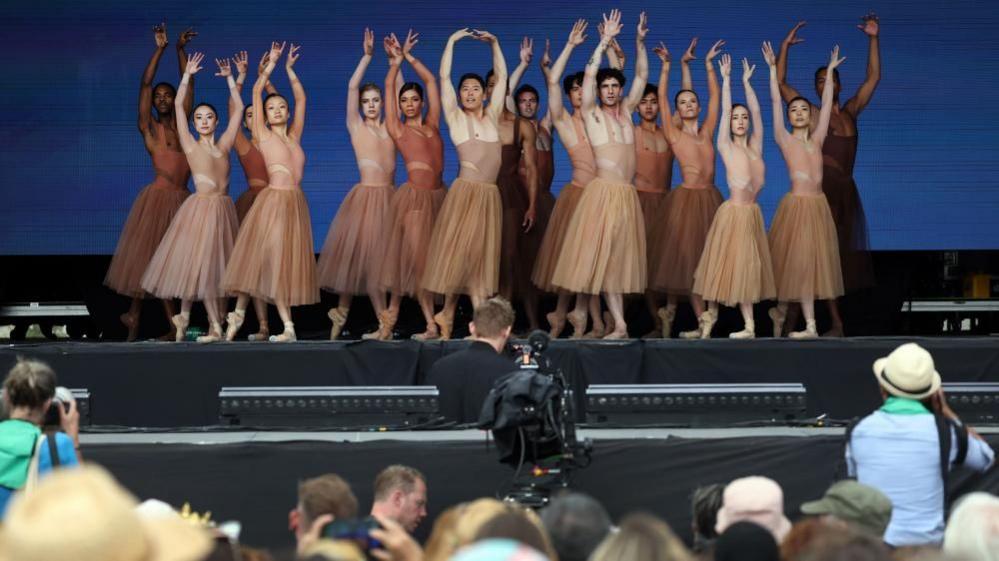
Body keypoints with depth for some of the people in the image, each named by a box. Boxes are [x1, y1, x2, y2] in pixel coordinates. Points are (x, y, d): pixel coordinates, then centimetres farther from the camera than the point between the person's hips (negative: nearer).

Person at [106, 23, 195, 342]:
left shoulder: (180, 123, 12)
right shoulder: (149, 127, 2)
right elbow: (145, 84, -5)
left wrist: (181, 49, 4)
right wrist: (160, 49, -8)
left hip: (182, 199, 5)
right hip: (158, 196, -4)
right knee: (148, 255, -2)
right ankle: (134, 315, 6)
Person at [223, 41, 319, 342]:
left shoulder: (293, 135, 17)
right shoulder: (263, 135, 6)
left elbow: (301, 98, 21)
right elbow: (256, 91, 3)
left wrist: (289, 69, 18)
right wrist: (271, 64, 9)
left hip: (296, 203, 5)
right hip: (273, 201, -5)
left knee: (289, 260, 1)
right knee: (269, 259, -5)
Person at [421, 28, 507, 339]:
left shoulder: (492, 115, 13)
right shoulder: (456, 117, 4)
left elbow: (502, 75, 16)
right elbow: (444, 77, -2)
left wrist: (494, 43, 9)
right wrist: (452, 41, -2)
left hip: (490, 195, 4)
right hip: (465, 191, -4)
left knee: (482, 256, 4)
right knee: (461, 253, -4)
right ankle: (447, 313, 8)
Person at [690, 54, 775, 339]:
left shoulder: (755, 146, 9)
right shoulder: (726, 146, -1)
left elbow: (756, 111, 11)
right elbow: (725, 110, -3)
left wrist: (747, 82, 14)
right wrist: (726, 79, -1)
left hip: (753, 213, 4)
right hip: (733, 212, -4)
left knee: (747, 267, 4)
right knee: (725, 265, -2)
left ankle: (749, 325, 2)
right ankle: (711, 315, 8)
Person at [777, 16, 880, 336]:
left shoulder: (851, 112, 15)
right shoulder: (811, 114, 3)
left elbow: (873, 78, 15)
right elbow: (780, 83, -2)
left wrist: (874, 39, 8)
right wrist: (785, 46, -7)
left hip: (846, 190, 5)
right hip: (821, 189, -5)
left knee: (843, 256, 4)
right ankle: (836, 322, -9)